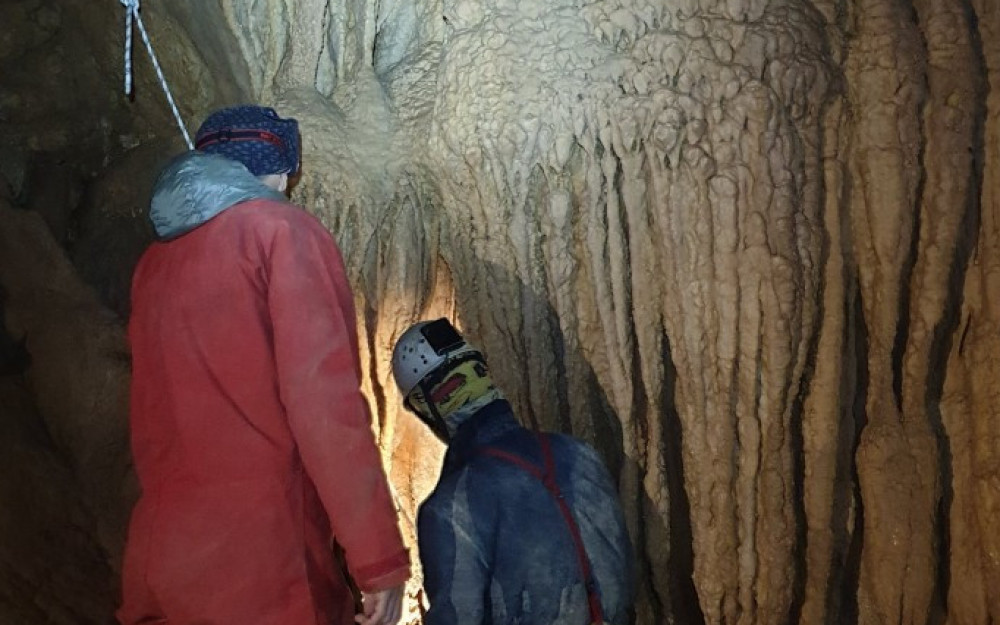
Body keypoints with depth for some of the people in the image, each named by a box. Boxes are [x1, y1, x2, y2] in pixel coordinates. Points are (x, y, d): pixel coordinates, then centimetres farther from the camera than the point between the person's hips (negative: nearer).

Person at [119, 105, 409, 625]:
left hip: (155, 554, 7)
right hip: (260, 560, -7)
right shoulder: (284, 231, -6)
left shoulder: (154, 262, 14)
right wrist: (379, 557, -13)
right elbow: (325, 401, -15)